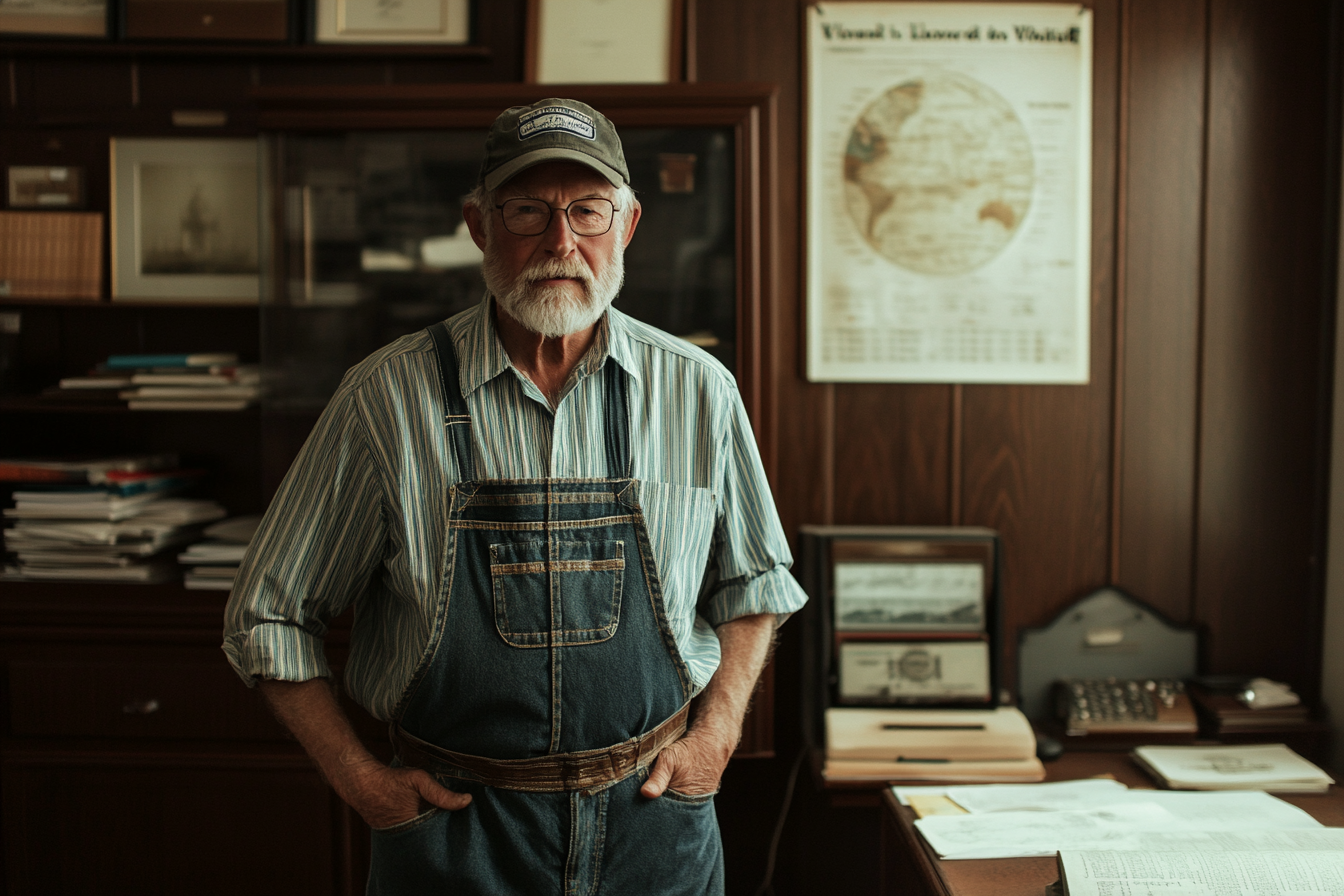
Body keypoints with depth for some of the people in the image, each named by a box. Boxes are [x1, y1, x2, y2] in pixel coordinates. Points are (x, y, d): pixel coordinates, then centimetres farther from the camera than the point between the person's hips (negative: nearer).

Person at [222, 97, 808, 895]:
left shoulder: (698, 392, -4)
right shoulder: (389, 396, -9)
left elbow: (752, 582, 11)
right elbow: (270, 614, -1)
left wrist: (716, 730, 0)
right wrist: (360, 779, -5)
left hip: (653, 813, 2)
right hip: (454, 826, -1)